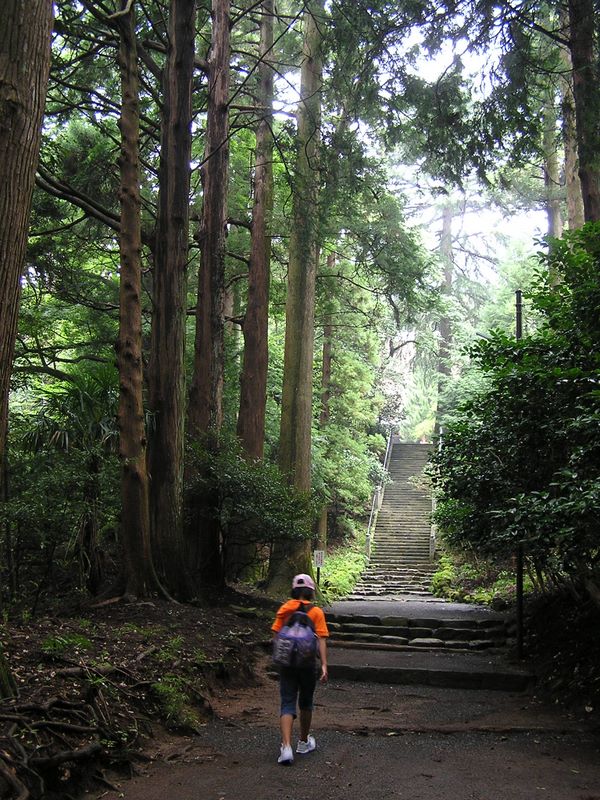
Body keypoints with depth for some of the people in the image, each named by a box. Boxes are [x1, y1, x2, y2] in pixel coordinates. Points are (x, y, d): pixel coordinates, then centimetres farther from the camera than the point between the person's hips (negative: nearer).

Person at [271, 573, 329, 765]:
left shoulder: (284, 609, 1)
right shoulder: (316, 612, -4)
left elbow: (275, 635, 0)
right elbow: (321, 640, -11)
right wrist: (324, 665, -12)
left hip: (287, 663, 1)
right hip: (308, 663, -1)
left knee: (287, 704, 1)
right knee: (305, 702, 19)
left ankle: (286, 746, -16)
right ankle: (304, 742, 34)